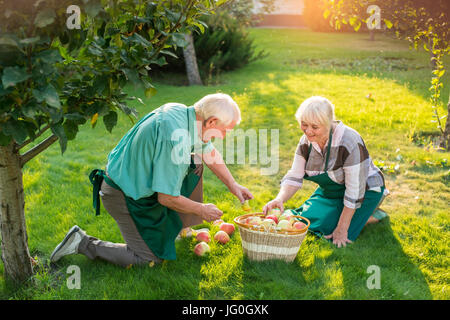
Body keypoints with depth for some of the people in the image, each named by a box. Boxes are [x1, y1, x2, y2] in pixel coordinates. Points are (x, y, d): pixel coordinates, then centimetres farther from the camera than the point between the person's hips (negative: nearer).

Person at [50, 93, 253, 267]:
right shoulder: (176, 137, -32)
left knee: (194, 164, 12)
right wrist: (202, 210, -11)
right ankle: (83, 243, 4)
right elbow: (166, 197, -27)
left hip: (132, 176, 9)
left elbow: (209, 152, 16)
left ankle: (176, 227, 22)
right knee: (149, 259, -1)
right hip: (125, 196, -9)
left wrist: (232, 185, 16)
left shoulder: (183, 113, -3)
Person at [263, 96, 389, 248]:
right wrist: (280, 199, -32)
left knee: (328, 229, -18)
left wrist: (342, 230, -26)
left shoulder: (350, 143, -33)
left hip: (364, 190, -7)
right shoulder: (306, 141, -13)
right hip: (331, 191, 7)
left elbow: (355, 191, -29)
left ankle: (373, 214, 5)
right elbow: (294, 177, -11)